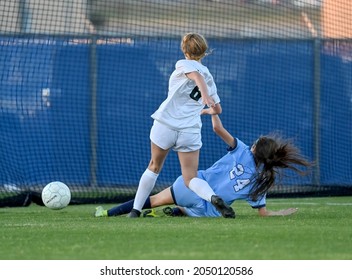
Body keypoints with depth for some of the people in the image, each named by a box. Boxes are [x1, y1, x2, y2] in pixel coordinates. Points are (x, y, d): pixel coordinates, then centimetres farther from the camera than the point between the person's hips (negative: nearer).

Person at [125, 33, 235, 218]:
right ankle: (213, 198, -28)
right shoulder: (209, 77, 18)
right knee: (190, 178, 2)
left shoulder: (184, 64, 3)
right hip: (191, 131, 3)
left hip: (165, 124, -3)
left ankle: (136, 210, 20)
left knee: (154, 167, 17)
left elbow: (197, 76, -20)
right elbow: (217, 109, 26)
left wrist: (205, 95, -39)